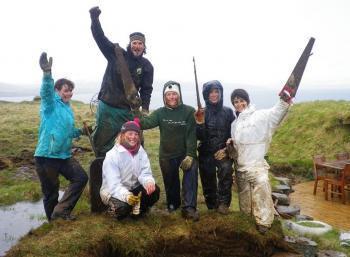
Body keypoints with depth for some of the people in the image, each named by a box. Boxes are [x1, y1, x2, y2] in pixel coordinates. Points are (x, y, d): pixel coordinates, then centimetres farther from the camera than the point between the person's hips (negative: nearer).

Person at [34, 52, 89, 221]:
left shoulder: (68, 109, 14)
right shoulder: (50, 104, -8)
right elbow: (46, 92, -32)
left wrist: (80, 132, 10)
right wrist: (47, 73, -50)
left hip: (64, 155, 7)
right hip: (46, 156, -7)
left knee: (81, 177, -1)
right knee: (51, 191, 3)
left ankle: (61, 211, 6)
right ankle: (54, 223, 21)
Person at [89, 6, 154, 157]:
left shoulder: (146, 66, 0)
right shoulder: (116, 54, -3)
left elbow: (146, 89, 2)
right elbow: (100, 38, -8)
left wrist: (144, 109, -7)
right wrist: (94, 18, -20)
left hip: (127, 110, 1)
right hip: (106, 107, -1)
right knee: (101, 142, 8)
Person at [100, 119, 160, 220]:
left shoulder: (141, 151, -4)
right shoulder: (112, 155, -21)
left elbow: (145, 173, -10)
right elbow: (113, 184, -28)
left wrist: (149, 182, -36)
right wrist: (126, 196, -48)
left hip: (133, 188, 5)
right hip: (112, 191, -5)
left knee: (154, 190, -20)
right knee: (123, 207, -34)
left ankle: (136, 210, 5)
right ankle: (117, 209, 3)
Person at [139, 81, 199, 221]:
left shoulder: (189, 111, -7)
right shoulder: (160, 112, 0)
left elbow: (191, 135, -13)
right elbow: (147, 122, -18)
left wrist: (190, 155, -22)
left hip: (185, 153, -2)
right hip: (166, 155, 3)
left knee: (191, 169, -28)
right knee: (170, 182, 12)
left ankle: (188, 207, -22)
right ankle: (172, 204, 41)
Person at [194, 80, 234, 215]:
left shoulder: (228, 112, -1)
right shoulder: (202, 113, -2)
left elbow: (233, 134, 3)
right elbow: (199, 137, -8)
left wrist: (227, 149, -10)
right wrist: (199, 124, -25)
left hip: (223, 152, -1)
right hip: (206, 153, 1)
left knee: (226, 169, -28)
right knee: (208, 182, 8)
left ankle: (223, 202, -13)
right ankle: (212, 204, 34)